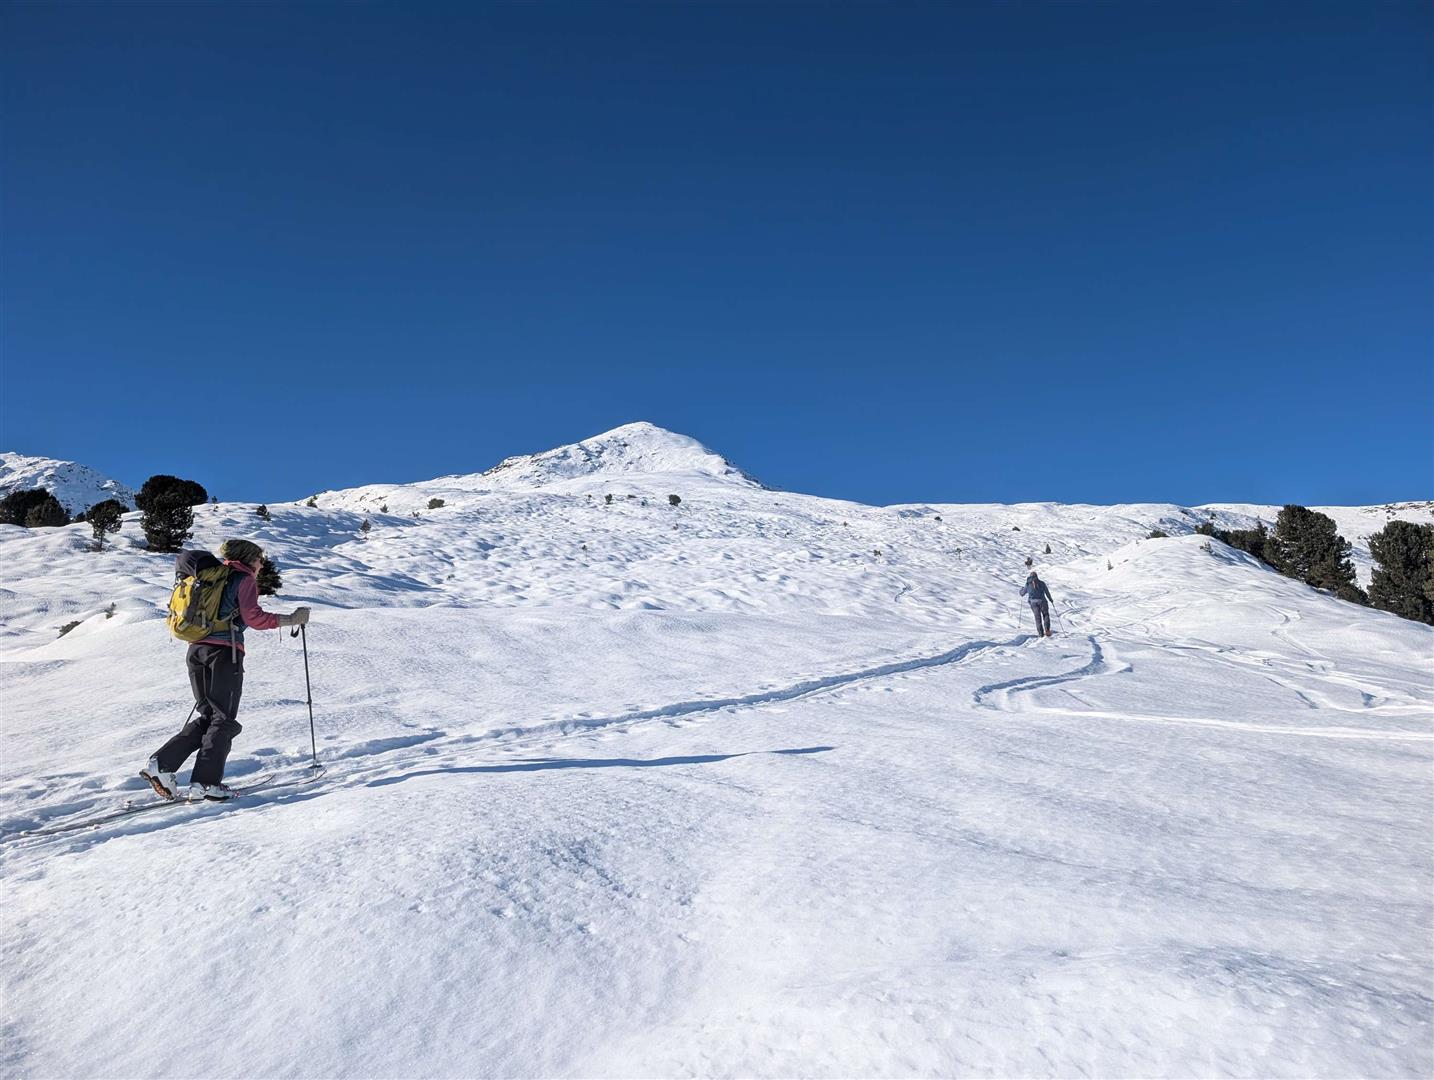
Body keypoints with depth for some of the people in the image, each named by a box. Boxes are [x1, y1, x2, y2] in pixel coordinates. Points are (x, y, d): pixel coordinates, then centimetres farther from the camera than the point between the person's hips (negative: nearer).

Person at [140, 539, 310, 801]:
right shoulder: (245, 579, -1)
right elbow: (253, 618, -12)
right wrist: (289, 620, -8)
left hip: (197, 650, 7)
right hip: (225, 652, -7)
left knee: (205, 715, 14)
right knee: (224, 719, -1)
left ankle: (161, 764, 3)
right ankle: (206, 782, -4)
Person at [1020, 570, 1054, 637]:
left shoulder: (1027, 584, 1)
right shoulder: (1041, 583, -1)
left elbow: (1022, 593, 10)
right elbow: (1047, 592, 4)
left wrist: (1022, 588, 32)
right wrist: (1050, 600, 20)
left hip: (1033, 603, 1)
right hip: (1042, 601, -1)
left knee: (1038, 618, 11)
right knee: (1046, 615, 17)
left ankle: (1041, 633, 6)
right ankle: (1047, 630, 0)